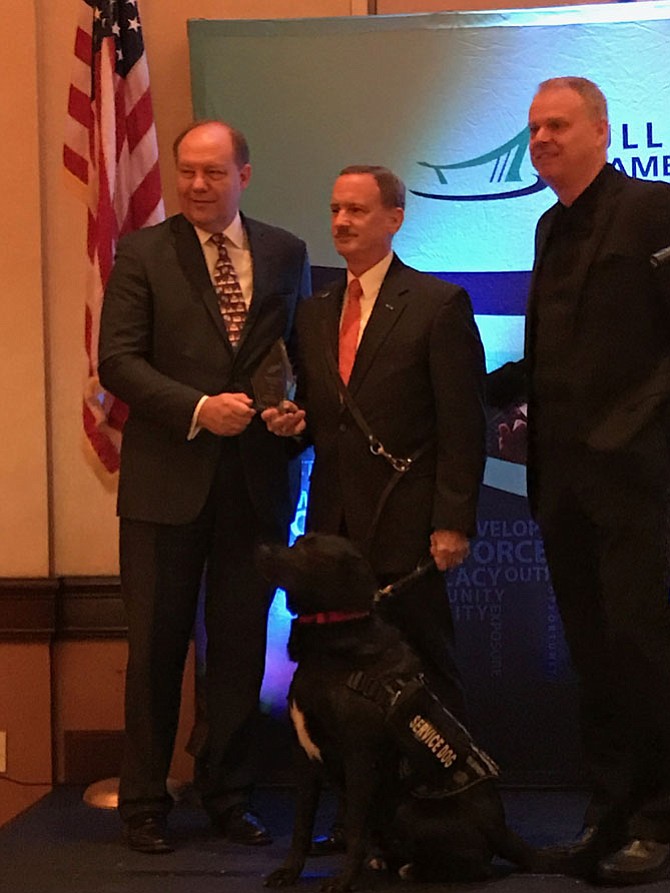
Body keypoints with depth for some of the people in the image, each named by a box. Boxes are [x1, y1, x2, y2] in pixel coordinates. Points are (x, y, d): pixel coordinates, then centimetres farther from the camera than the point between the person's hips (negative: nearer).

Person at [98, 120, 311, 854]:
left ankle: (230, 798, 21)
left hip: (256, 480, 2)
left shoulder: (285, 254, 9)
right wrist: (198, 409, -17)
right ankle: (144, 803, 16)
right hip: (167, 479, -2)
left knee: (241, 645, 8)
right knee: (156, 646, 4)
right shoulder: (143, 253, 0)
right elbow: (118, 360, -7)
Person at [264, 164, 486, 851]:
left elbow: (462, 425, -6)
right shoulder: (313, 313, 16)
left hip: (405, 528, -5)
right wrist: (293, 421, 0)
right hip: (334, 525, 5)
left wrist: (453, 523, -12)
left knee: (424, 672, 0)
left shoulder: (440, 305, -2)